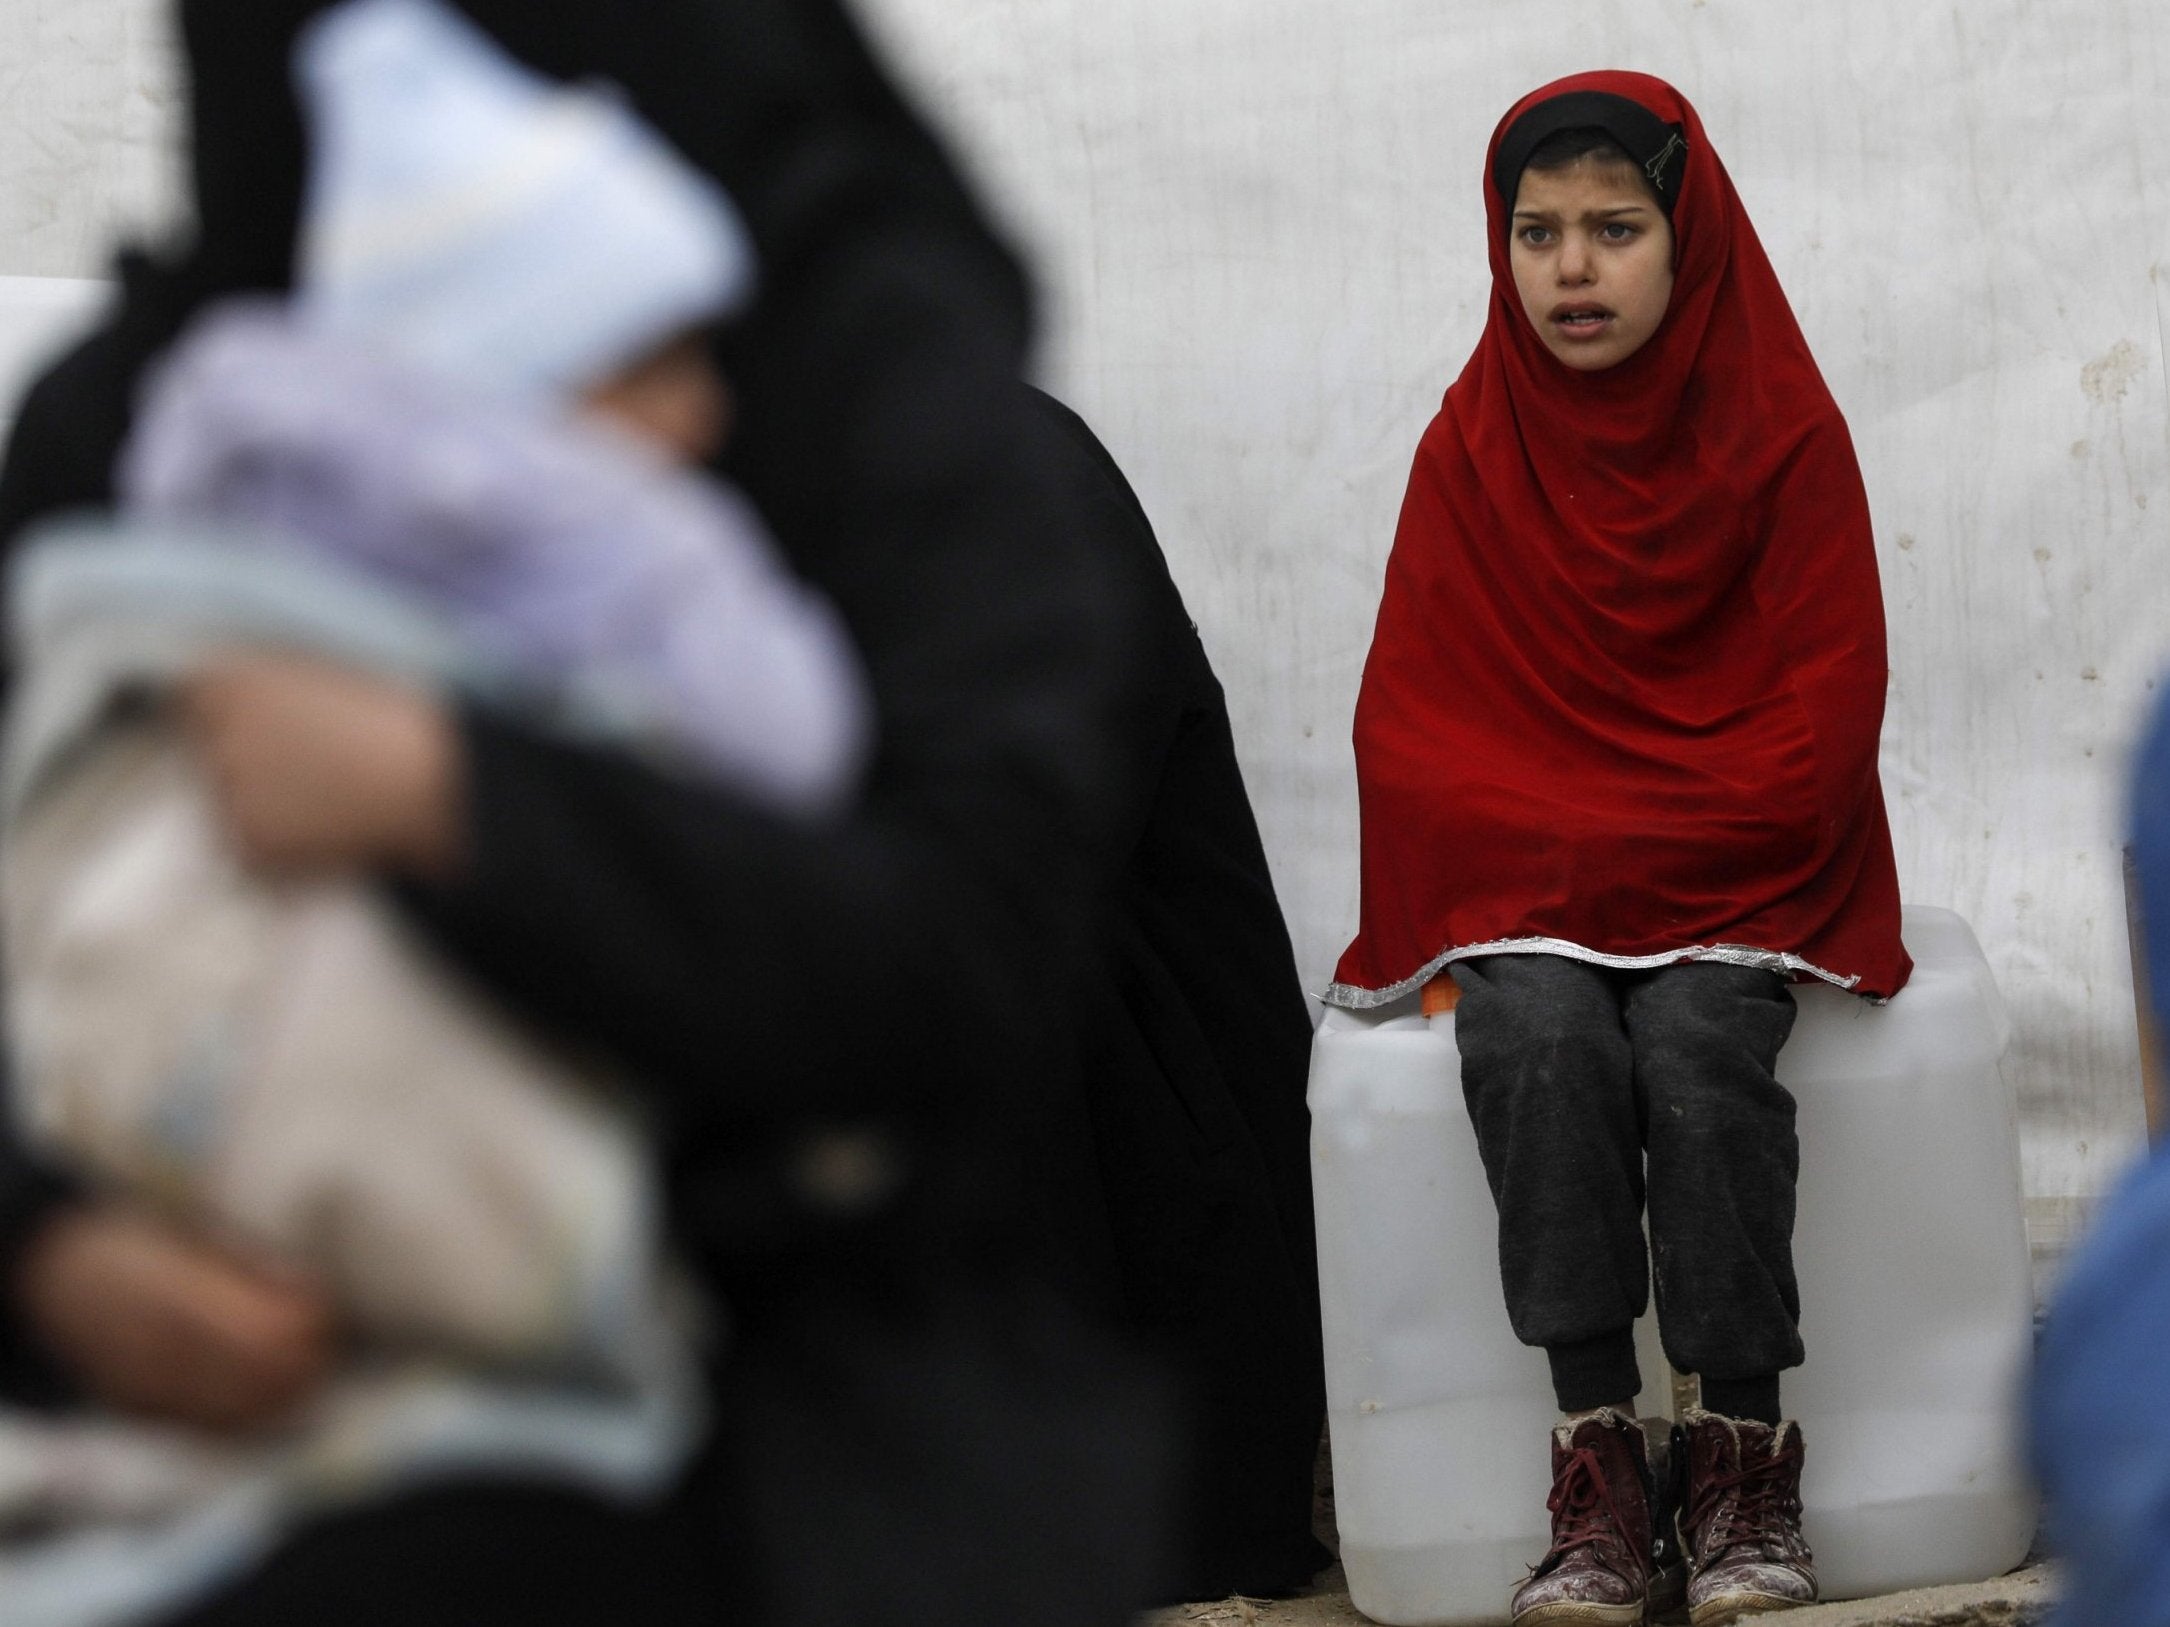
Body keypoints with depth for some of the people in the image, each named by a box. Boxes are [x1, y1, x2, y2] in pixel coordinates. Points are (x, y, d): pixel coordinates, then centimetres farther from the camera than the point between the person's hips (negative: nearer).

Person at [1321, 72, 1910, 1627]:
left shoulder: (1783, 435, -1)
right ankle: (1600, 1470, -28)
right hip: (1525, 880, 1)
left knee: (1697, 1038, -32)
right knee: (1540, 1038, -31)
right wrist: (1543, 856, -12)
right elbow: (1414, 723, 4)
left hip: (1742, 872, -1)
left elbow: (1819, 722, -4)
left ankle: (1747, 1460, -25)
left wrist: (1637, 849, -13)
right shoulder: (1472, 449, 4)